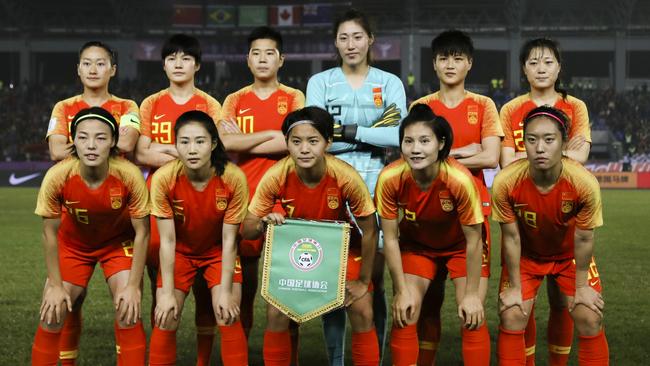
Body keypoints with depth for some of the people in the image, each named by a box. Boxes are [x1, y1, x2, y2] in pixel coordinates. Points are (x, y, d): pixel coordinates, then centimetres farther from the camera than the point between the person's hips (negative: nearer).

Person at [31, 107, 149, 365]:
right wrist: (55, 285, -12)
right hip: (73, 244, 1)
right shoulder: (57, 176, -30)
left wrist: (133, 286, -18)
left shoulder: (129, 175, -32)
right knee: (51, 315, -5)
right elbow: (50, 233, -15)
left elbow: (141, 232, -18)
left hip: (119, 243, -1)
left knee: (128, 314, -13)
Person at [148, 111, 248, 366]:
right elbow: (167, 240, -19)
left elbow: (229, 240, -18)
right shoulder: (164, 179, -27)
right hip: (180, 252, 0)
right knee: (166, 320, -9)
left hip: (218, 252, 0)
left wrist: (225, 290, -18)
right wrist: (167, 293, -19)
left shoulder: (233, 178, -27)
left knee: (229, 317, -13)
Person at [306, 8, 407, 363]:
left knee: (373, 281, 1)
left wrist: (350, 131, -11)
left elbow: (399, 136, -7)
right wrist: (374, 129, -9)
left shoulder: (390, 83, 8)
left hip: (375, 186, 0)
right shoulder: (320, 82, 6)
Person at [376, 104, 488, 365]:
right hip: (416, 243, 2)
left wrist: (472, 294, -17)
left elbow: (473, 240, -23)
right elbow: (390, 238, -15)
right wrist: (402, 291, -11)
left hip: (461, 245, -2)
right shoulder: (390, 179, -29)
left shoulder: (460, 179, -36)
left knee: (472, 316, -12)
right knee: (405, 314, -7)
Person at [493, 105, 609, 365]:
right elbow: (511, 237, -18)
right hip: (525, 255, 0)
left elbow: (583, 239, -17)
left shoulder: (585, 183, -33)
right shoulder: (505, 182, -33)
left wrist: (582, 286, -7)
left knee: (590, 319, -5)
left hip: (570, 255, 0)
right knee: (511, 317, -8)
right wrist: (515, 286, -9)